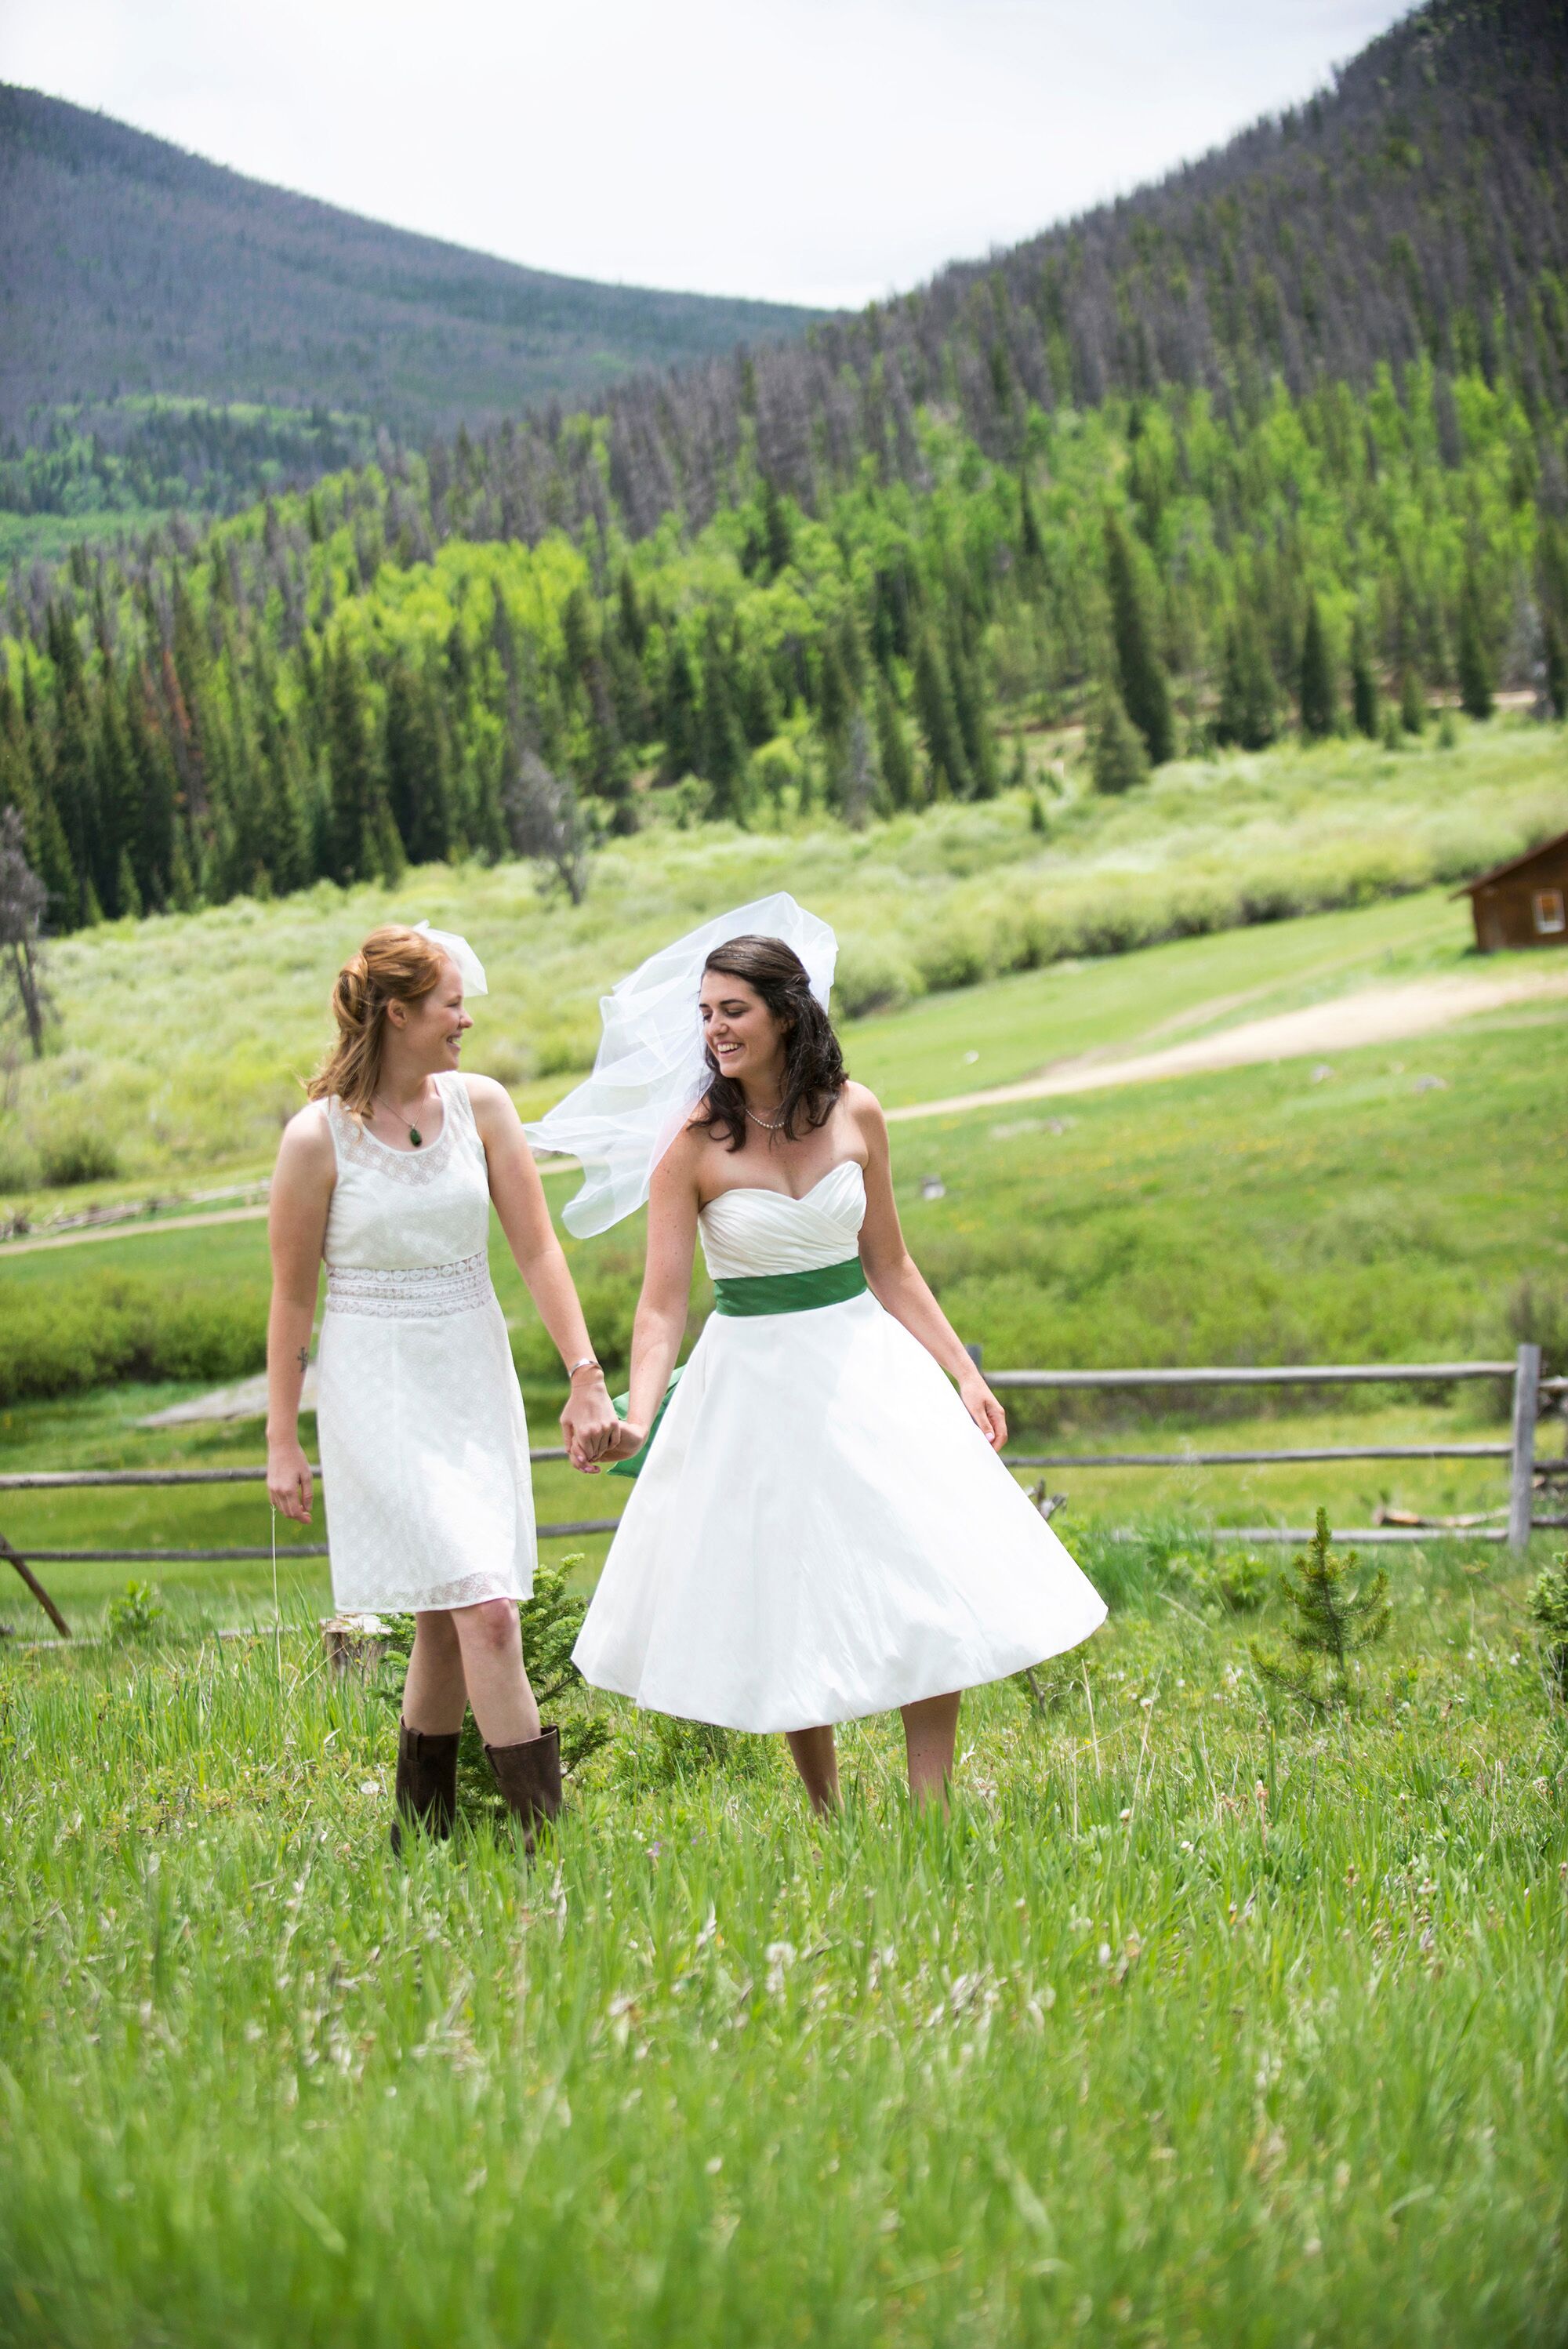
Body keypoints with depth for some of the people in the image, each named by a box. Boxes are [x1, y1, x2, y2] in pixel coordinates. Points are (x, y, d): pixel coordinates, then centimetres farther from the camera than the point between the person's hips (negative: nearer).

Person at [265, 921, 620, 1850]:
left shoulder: (480, 1105, 1)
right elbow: (292, 1298, -2)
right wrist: (282, 1440, 1)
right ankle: (548, 1831, -8)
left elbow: (537, 1248, 2)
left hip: (477, 1382, 5)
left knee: (449, 1619, 9)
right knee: (485, 1610, -13)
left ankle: (421, 1834, 25)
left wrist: (586, 1378, -5)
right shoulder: (318, 1138, -9)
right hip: (380, 1392, -4)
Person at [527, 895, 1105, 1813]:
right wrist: (638, 1417, -27)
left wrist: (965, 1375, 6)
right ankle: (829, 1820, 21)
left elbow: (891, 1268, 9)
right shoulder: (693, 1144, -10)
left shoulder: (855, 1116, -1)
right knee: (789, 1611, 5)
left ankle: (932, 1812, 5)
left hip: (866, 1365, 3)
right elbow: (664, 1304, -12)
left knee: (933, 1589, -3)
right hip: (754, 1383, -3)